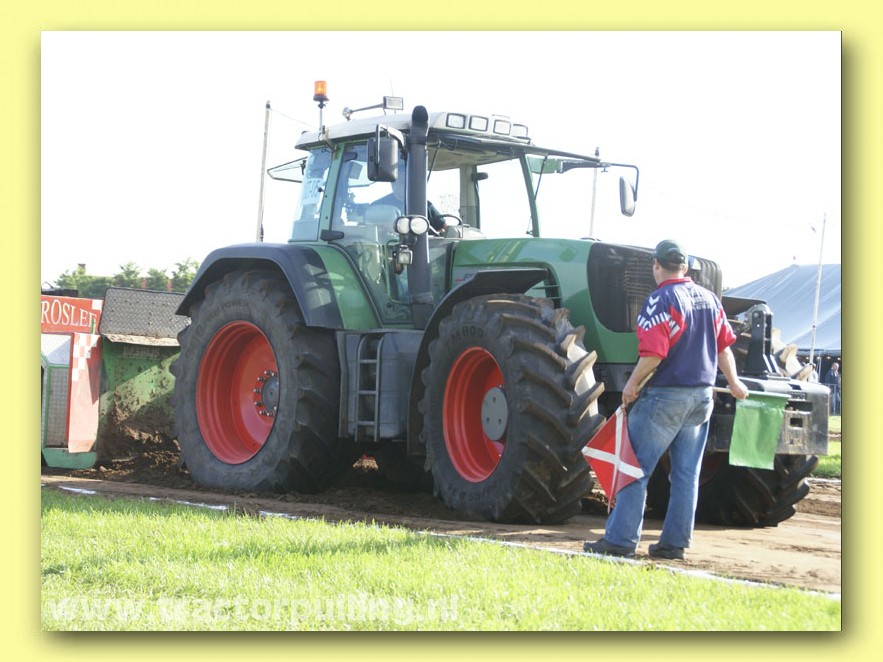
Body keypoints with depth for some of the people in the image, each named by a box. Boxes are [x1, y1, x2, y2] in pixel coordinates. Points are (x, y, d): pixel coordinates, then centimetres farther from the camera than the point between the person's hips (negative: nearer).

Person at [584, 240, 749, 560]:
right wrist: (733, 382, 29)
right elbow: (723, 346, 17)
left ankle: (620, 539, -1)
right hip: (701, 396, 7)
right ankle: (675, 542, 14)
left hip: (664, 396, -7)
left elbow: (653, 354, -23)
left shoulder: (661, 300, -14)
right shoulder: (709, 299, 8)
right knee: (686, 473, 10)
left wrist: (632, 384, -10)